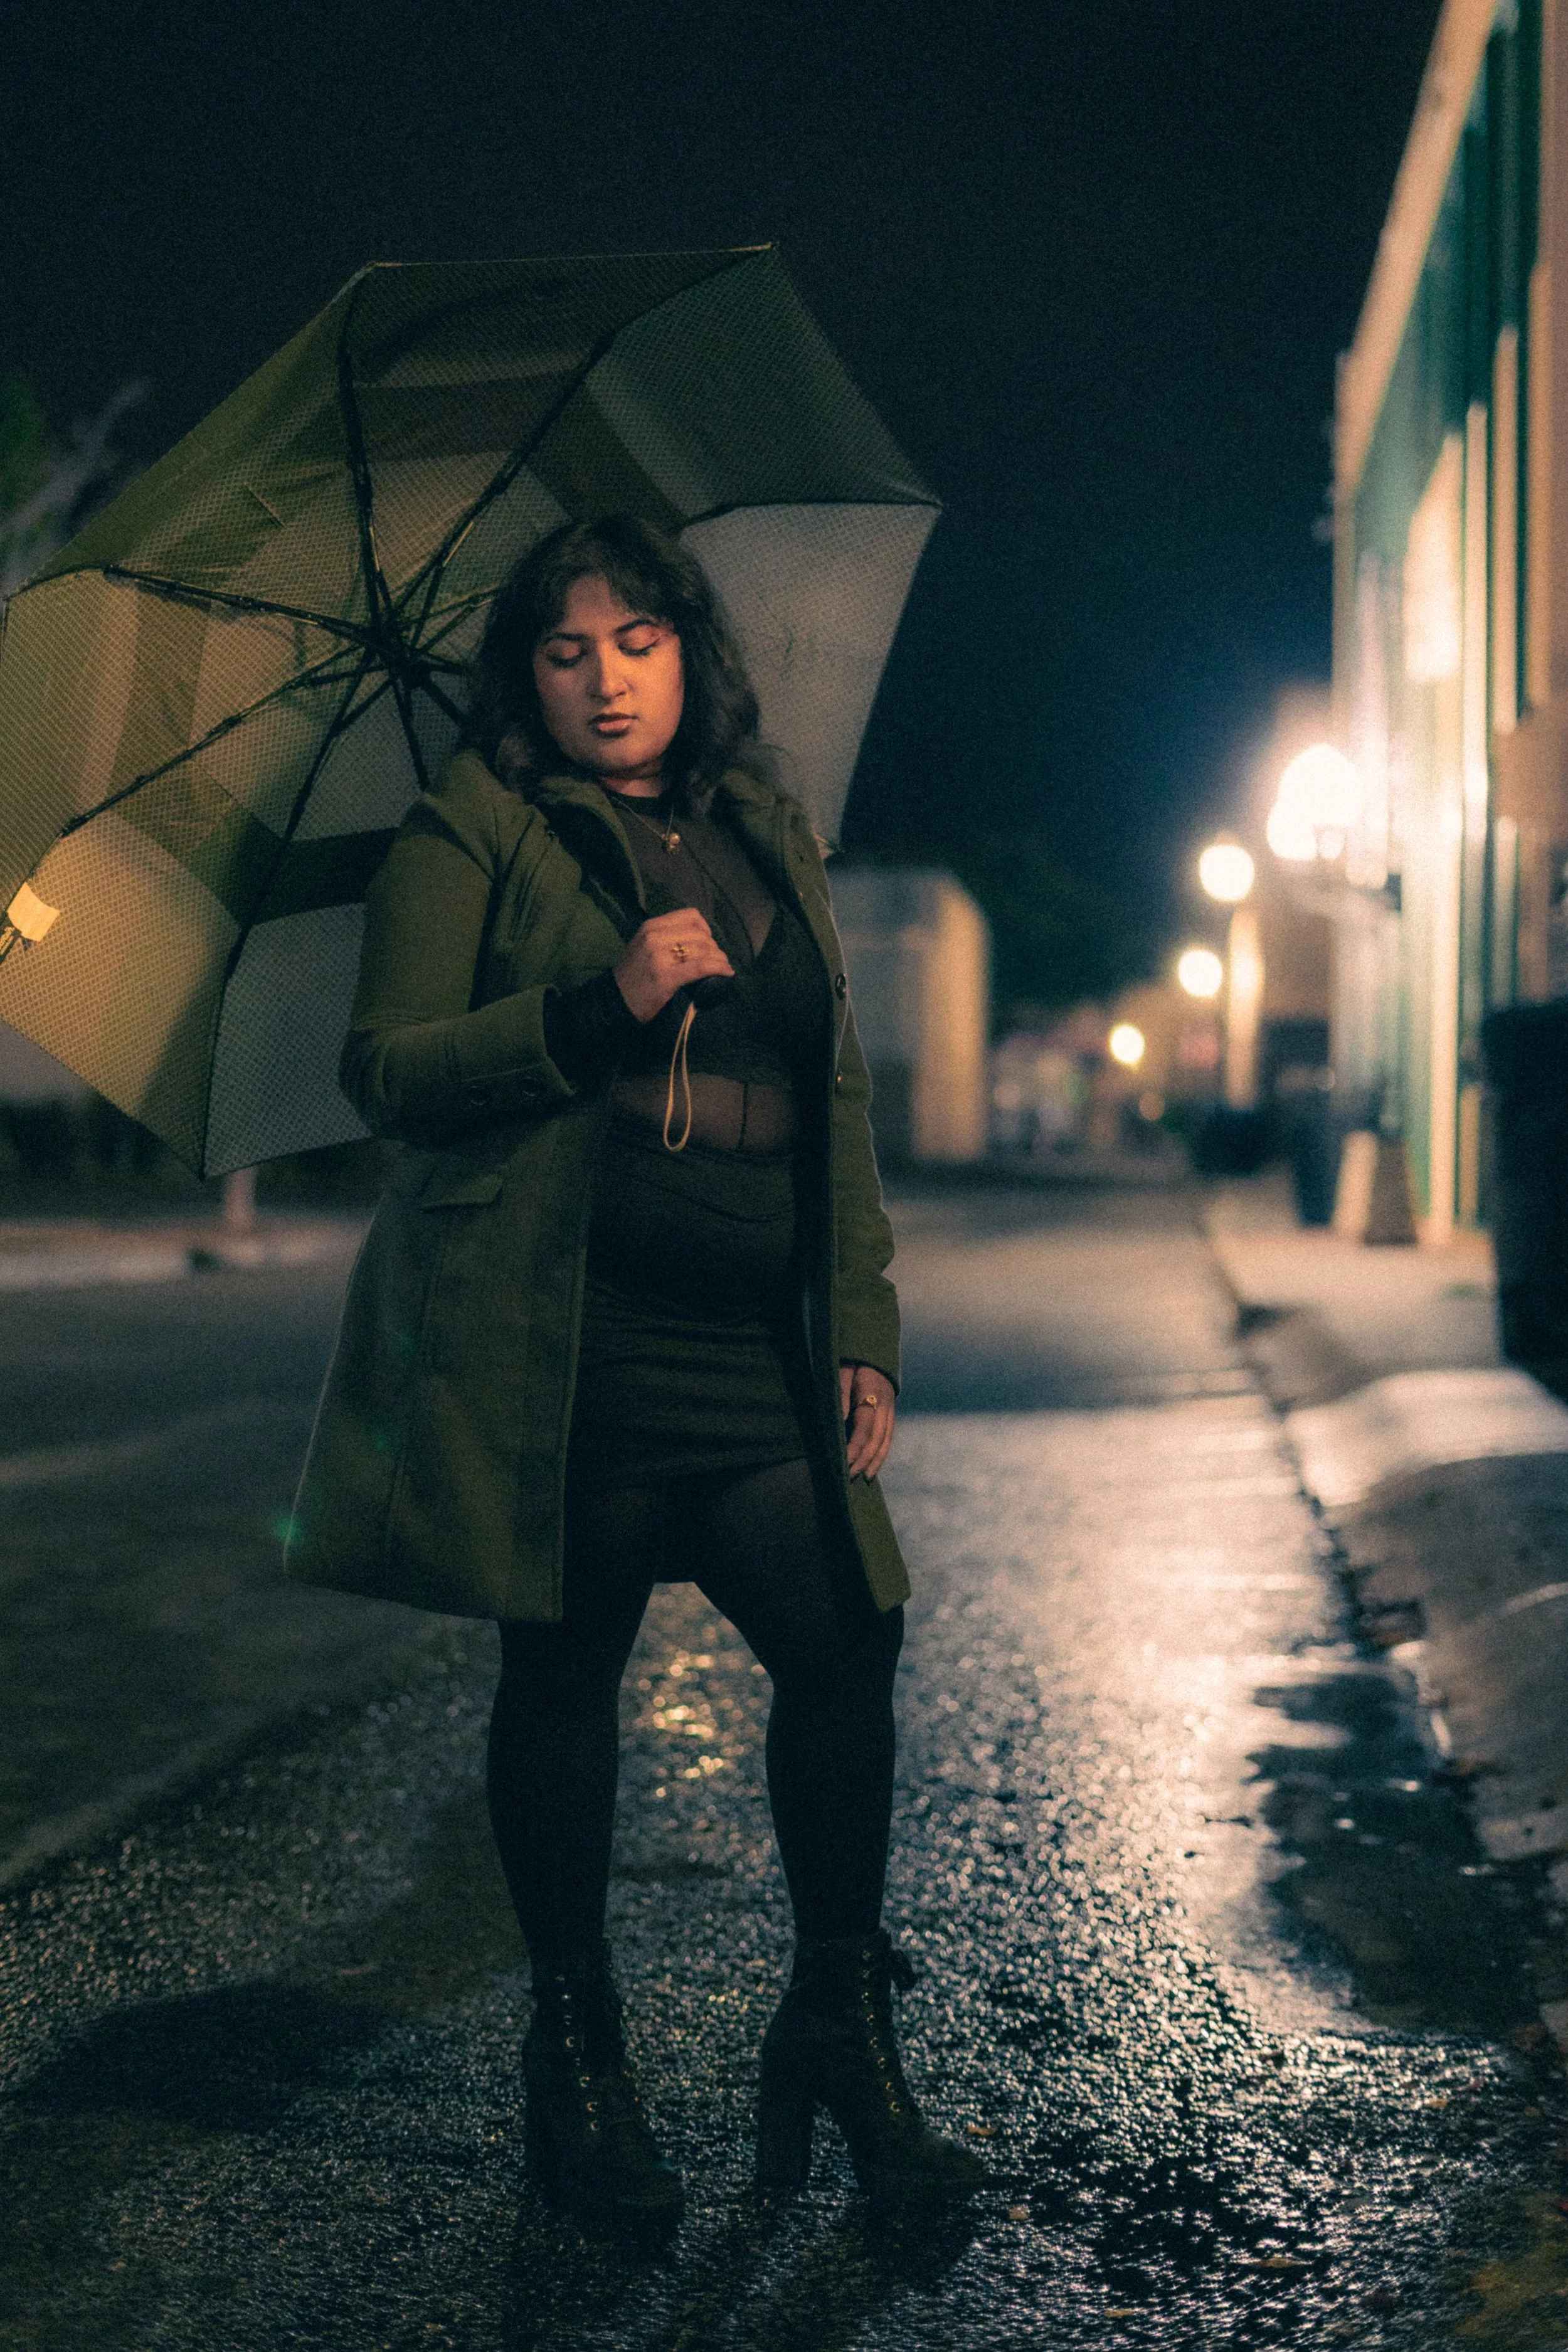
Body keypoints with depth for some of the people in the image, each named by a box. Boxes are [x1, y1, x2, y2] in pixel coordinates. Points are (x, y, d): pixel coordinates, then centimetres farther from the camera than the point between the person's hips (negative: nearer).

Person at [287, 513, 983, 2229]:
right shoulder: (471, 833, 5)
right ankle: (574, 2052, 20)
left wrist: (864, 1325, 11)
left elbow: (836, 1099, 19)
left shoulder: (771, 843, 19)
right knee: (561, 1670, 2)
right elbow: (385, 1069, -4)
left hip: (753, 1346, 4)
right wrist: (600, 1009, -16)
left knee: (846, 1641, -5)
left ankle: (841, 2025, 14)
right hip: (561, 1344, -4)